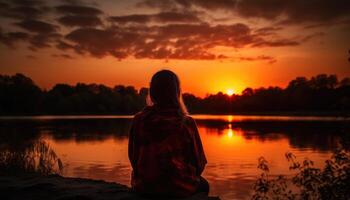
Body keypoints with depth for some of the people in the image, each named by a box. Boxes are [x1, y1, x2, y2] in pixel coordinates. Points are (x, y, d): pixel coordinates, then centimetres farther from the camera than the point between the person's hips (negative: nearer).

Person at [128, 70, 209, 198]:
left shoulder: (139, 120, -9)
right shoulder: (186, 123, -15)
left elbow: (134, 158, 0)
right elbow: (199, 163, -8)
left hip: (144, 187, 3)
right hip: (179, 187, -3)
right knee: (203, 184, 31)